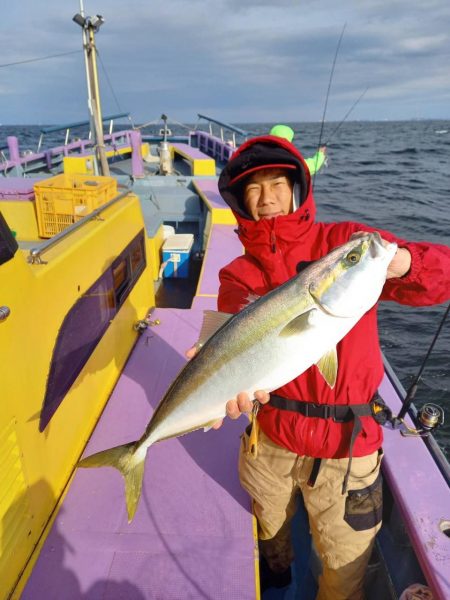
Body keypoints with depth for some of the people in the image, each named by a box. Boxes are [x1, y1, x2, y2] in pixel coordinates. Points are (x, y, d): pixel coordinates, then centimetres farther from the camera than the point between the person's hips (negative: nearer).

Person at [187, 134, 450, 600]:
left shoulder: (346, 242, -8)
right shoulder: (240, 272, -3)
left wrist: (402, 261, -37)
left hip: (344, 444, -2)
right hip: (270, 438, 3)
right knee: (268, 532, 31)